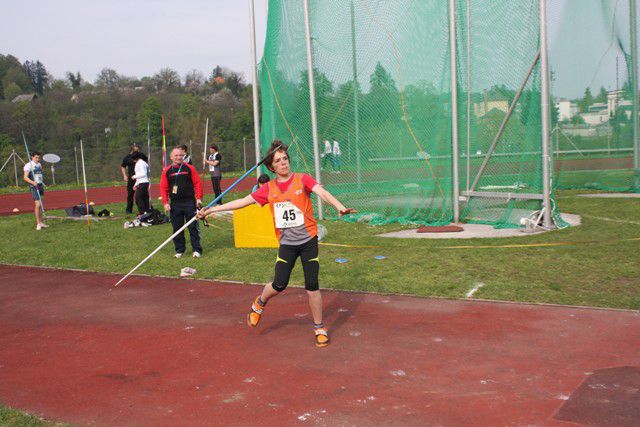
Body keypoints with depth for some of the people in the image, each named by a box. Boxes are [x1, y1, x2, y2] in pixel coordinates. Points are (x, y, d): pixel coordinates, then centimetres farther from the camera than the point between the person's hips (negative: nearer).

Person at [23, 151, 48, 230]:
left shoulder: (39, 165, 15)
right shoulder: (29, 165, -9)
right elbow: (25, 177, -18)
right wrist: (33, 182, -32)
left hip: (40, 186, 8)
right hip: (34, 187, -8)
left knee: (41, 205, 10)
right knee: (37, 204, -14)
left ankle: (41, 222, 17)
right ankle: (38, 224, -11)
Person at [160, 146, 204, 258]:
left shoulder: (189, 168, 2)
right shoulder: (167, 171, 5)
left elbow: (198, 183, 1)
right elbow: (163, 188, 4)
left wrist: (199, 198, -7)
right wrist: (165, 202, -4)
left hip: (189, 202, -2)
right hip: (175, 204, 2)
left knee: (193, 227, 0)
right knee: (177, 228, 6)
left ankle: (197, 250, 5)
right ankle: (179, 250, 17)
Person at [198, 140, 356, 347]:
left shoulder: (302, 179, -5)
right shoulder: (268, 188, 3)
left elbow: (322, 192, -21)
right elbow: (242, 201, 7)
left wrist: (339, 206, -41)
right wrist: (211, 210, 7)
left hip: (308, 240, -2)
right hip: (287, 243, 2)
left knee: (312, 286, -1)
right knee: (279, 285, -6)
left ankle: (319, 328, 16)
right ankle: (259, 303, 28)